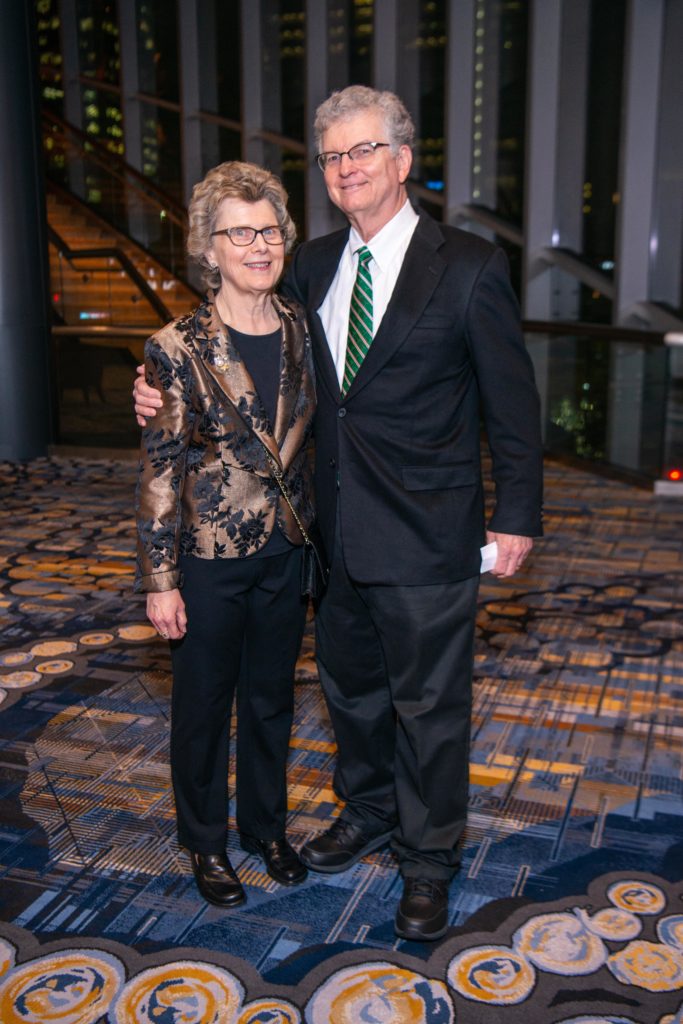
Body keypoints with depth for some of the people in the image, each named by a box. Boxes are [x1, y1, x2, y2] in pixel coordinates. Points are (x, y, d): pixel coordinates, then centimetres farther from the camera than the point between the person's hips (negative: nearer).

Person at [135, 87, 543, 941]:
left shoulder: (468, 267, -9)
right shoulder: (312, 267, 6)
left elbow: (511, 403, -6)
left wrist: (516, 518, -7)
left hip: (426, 534, -5)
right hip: (340, 530, 6)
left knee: (428, 700, 8)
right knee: (350, 683, 21)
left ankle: (428, 857, 30)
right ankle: (368, 811, 46)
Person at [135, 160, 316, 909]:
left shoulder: (300, 330, -1)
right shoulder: (178, 349, -14)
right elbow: (159, 472, -12)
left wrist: (312, 534, 9)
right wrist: (159, 580, -11)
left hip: (284, 551, 4)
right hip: (209, 557, -4)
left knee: (271, 699, 19)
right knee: (203, 706, 14)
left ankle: (265, 826, 41)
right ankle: (205, 843, 36)